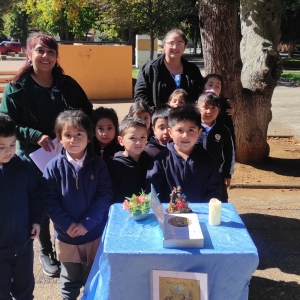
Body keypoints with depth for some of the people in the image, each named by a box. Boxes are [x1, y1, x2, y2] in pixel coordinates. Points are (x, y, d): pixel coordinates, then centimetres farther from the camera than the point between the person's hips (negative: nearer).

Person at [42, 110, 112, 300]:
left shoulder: (98, 165, -8)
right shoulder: (54, 166, -9)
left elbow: (105, 196, -11)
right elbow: (49, 200, -9)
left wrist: (87, 223, -18)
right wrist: (67, 225, -17)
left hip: (95, 233, 0)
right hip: (66, 235, 0)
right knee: (70, 280, 20)